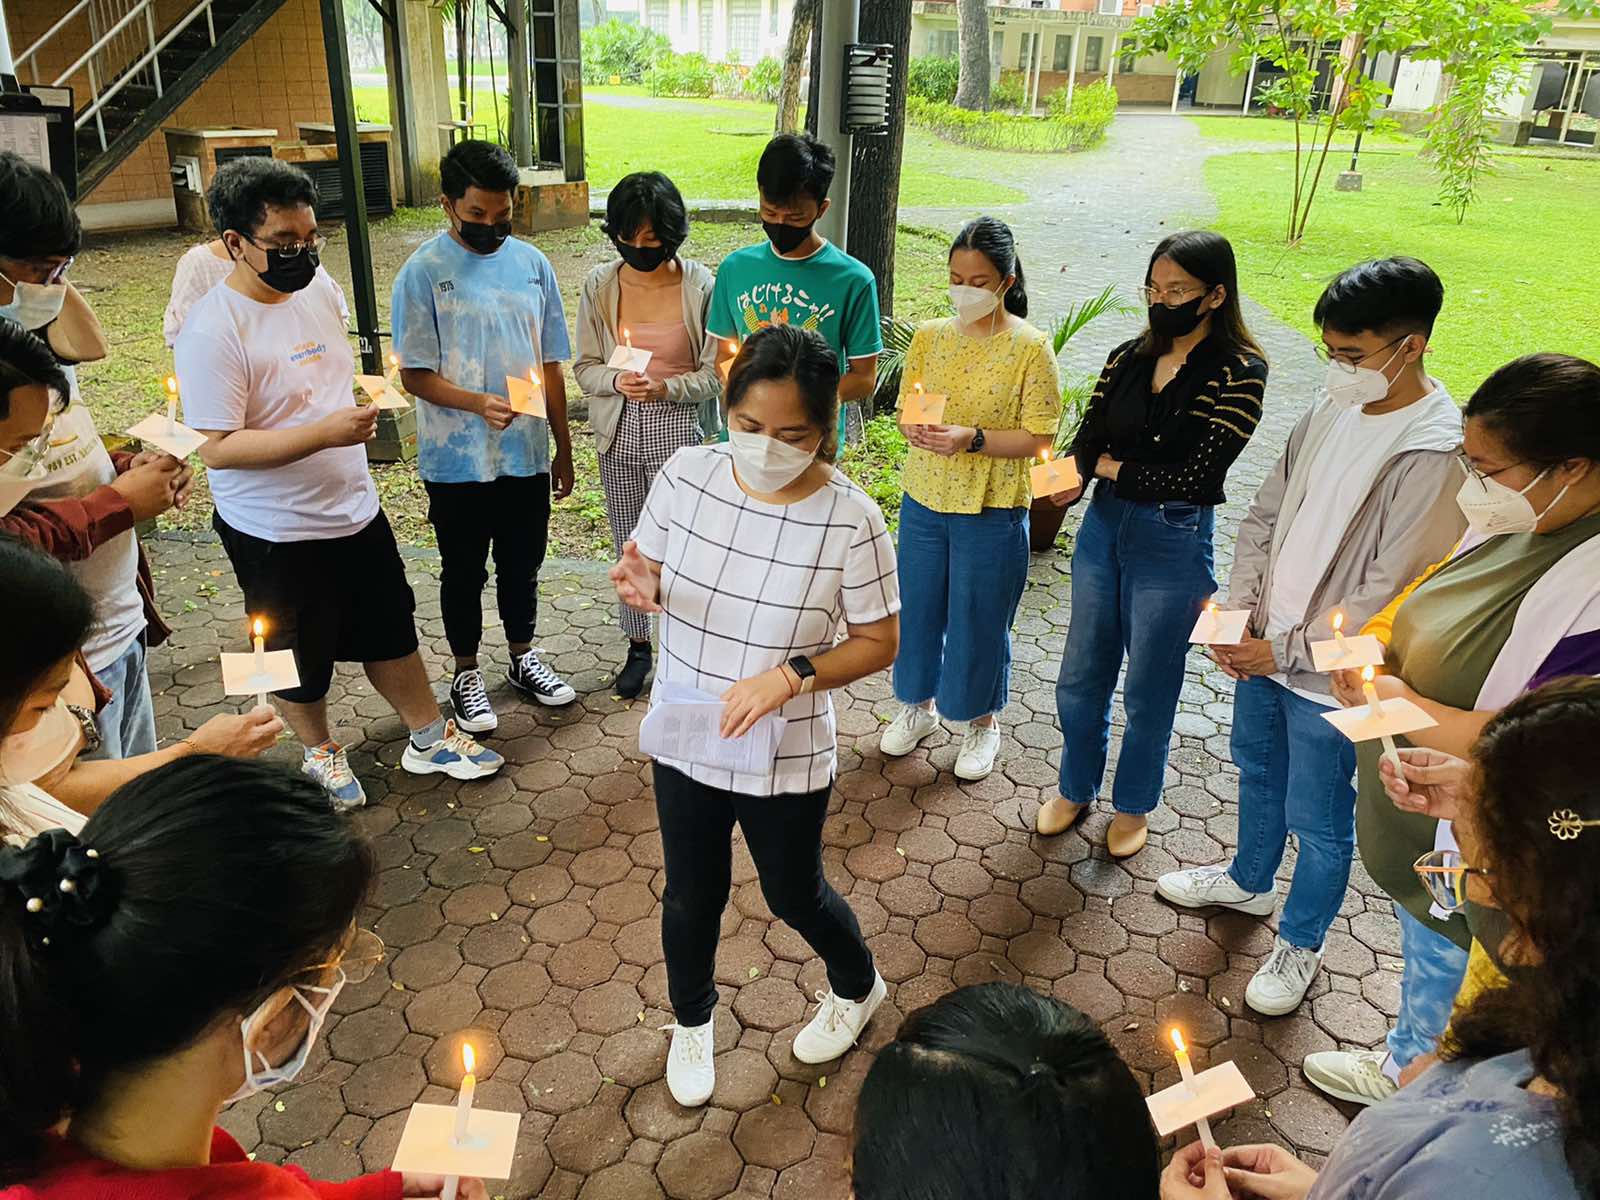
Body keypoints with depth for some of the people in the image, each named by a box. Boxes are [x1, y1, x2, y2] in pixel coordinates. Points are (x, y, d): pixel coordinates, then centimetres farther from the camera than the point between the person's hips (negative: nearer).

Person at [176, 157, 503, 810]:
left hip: (356, 510, 6)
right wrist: (324, 432, -31)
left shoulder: (318, 288, 1)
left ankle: (430, 738, 35)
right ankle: (320, 753, 38)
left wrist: (371, 397, 3)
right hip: (278, 534, -6)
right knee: (301, 658, 14)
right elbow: (218, 448, -24)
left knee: (390, 631, 19)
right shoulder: (213, 329, -22)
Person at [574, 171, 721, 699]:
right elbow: (584, 367, 3)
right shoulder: (600, 285, -1)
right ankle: (638, 645, 31)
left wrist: (667, 387, -22)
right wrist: (616, 381, -19)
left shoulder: (699, 285, -9)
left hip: (679, 433, -3)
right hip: (620, 434, 3)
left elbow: (715, 373, -5)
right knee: (630, 547, 13)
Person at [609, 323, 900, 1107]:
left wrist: (789, 677, -27)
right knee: (691, 896, 21)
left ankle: (858, 988, 54)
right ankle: (691, 1020, 52)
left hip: (786, 757, -3)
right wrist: (640, 586, -23)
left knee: (793, 895, 20)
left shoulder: (848, 519, -22)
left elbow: (878, 642, -12)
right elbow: (648, 568, 2)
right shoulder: (686, 475, -13)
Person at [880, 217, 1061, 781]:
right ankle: (920, 703, 40)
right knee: (917, 608, 16)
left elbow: (1039, 438, -11)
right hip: (924, 500, 4)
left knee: (980, 620, 9)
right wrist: (914, 429, -17)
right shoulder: (929, 337, 1)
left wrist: (973, 439, -25)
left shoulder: (1031, 348, -11)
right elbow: (906, 410, 7)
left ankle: (983, 720, 32)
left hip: (992, 511, -4)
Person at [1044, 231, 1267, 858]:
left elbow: (1194, 478, -19)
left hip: (1174, 542, -5)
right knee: (1080, 675, 14)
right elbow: (1084, 441, -1)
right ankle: (1076, 788, 37)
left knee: (1148, 689, 11)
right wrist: (1077, 477, -23)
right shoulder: (1129, 358, 2)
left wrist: (1108, 465, -10)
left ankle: (1134, 805, 34)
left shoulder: (1239, 375, -14)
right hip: (1103, 525, 5)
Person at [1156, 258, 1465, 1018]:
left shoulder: (1434, 453, -23)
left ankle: (1299, 944, 33)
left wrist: (1288, 648, -17)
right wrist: (1238, 606, -5)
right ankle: (1248, 882, 51)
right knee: (1257, 770, 26)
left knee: (1317, 820, 10)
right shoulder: (1332, 410, -1)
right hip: (1265, 645, 7)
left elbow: (1387, 594, -23)